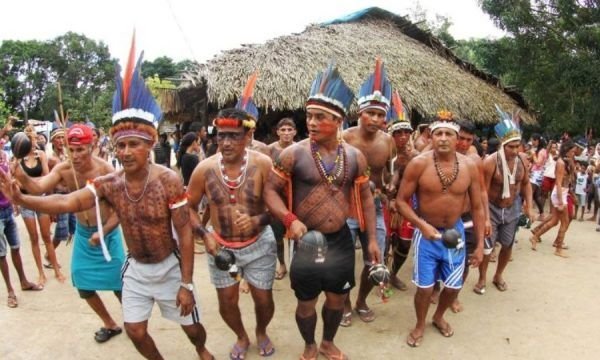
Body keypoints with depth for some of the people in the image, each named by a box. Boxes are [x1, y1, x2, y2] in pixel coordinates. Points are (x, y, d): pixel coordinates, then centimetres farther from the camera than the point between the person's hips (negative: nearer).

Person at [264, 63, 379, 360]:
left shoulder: (355, 156, -2)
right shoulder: (293, 153, -13)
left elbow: (365, 197, 6)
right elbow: (270, 191, -8)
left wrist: (372, 239, 4)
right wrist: (290, 220, -24)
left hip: (341, 239, 3)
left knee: (337, 297, 19)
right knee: (306, 302, 11)